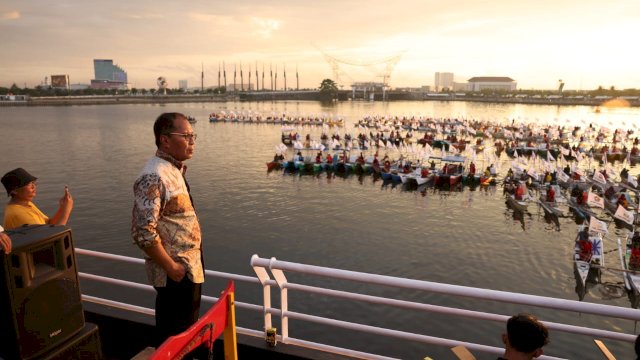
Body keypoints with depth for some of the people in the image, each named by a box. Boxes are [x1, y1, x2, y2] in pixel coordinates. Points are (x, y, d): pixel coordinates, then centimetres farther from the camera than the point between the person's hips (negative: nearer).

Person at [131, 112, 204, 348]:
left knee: (187, 329, 23)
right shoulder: (154, 177, -22)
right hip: (176, 275, -9)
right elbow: (143, 232, -27)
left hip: (190, 269, 9)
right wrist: (171, 268, -19)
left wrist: (191, 265, 16)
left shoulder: (174, 171, 9)